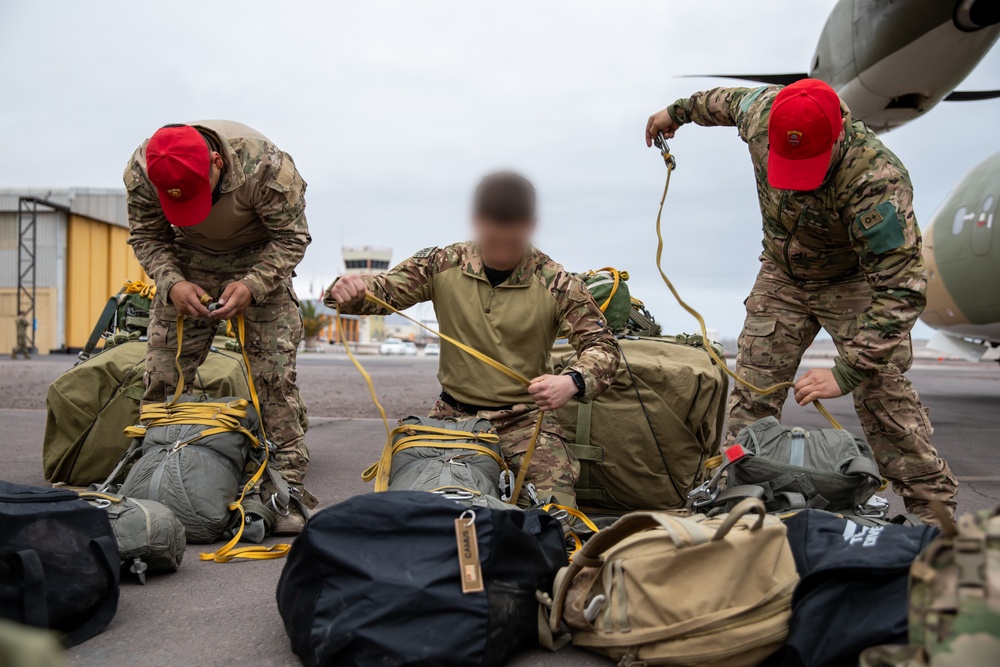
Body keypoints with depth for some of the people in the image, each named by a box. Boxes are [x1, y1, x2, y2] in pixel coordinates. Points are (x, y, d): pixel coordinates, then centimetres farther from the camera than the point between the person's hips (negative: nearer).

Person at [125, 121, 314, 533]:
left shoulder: (266, 166, -33)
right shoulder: (140, 172, -22)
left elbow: (291, 238, -19)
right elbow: (146, 238, -7)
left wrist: (252, 286, -31)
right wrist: (172, 284, -25)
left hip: (260, 259, -3)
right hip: (190, 259, 3)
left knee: (274, 374, -13)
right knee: (162, 373, -4)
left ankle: (288, 487, -7)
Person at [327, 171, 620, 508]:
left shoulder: (557, 284, -9)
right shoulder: (443, 265, -4)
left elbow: (602, 344, -8)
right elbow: (383, 290, 0)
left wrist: (573, 381, -31)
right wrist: (351, 290, -25)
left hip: (525, 419, -1)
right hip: (454, 413, 2)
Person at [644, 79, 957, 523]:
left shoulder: (877, 181, -38)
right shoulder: (762, 110, -22)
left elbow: (901, 287, -39)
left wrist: (847, 372, -45)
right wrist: (678, 111, 23)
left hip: (854, 282, -4)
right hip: (782, 277, 5)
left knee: (880, 392, -13)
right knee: (752, 390, -1)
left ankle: (933, 507, -1)